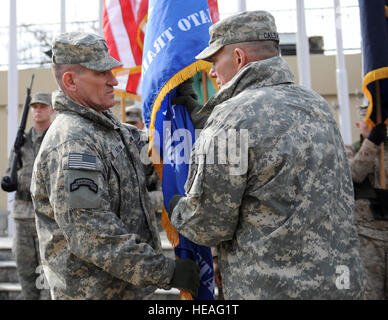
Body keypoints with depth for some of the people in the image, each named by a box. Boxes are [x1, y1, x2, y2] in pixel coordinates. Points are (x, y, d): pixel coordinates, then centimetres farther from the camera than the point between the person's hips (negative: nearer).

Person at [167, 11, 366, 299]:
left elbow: (208, 226, -15)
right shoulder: (317, 104, 6)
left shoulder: (233, 117, -18)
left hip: (273, 288, -8)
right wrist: (202, 119, 26)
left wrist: (177, 210, 6)